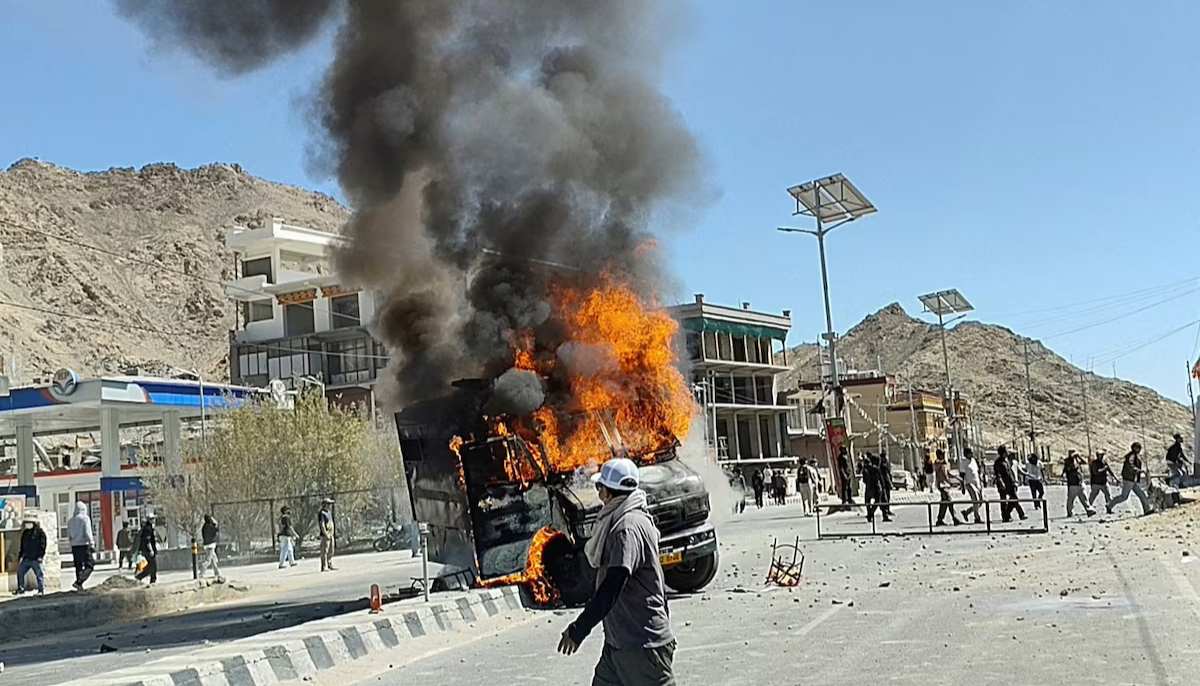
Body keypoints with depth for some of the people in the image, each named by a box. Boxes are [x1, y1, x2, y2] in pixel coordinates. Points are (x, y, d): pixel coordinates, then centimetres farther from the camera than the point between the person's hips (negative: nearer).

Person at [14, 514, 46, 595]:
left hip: (36, 559, -6)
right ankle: (20, 588, 19)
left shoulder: (40, 532, -4)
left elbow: (43, 545, -8)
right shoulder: (25, 533, 15)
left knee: (39, 574, -4)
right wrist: (20, 556, 18)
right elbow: (22, 546, 22)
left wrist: (40, 556, -14)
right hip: (26, 558, 6)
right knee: (20, 572, 8)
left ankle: (41, 590, 3)